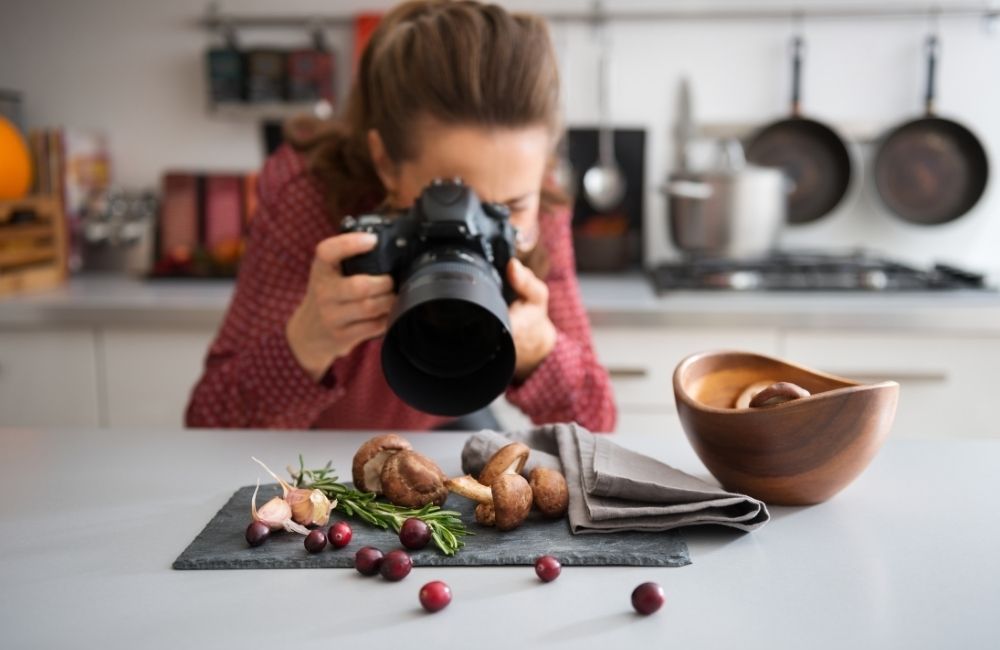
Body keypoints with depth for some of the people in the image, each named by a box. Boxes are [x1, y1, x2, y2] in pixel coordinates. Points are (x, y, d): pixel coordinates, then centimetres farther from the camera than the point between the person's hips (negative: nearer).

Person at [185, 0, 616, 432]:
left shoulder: (539, 215, -21)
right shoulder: (307, 199, -28)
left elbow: (593, 427, -18)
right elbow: (210, 429, -27)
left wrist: (536, 347, -37)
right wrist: (307, 345, -44)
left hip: (443, 431, 2)